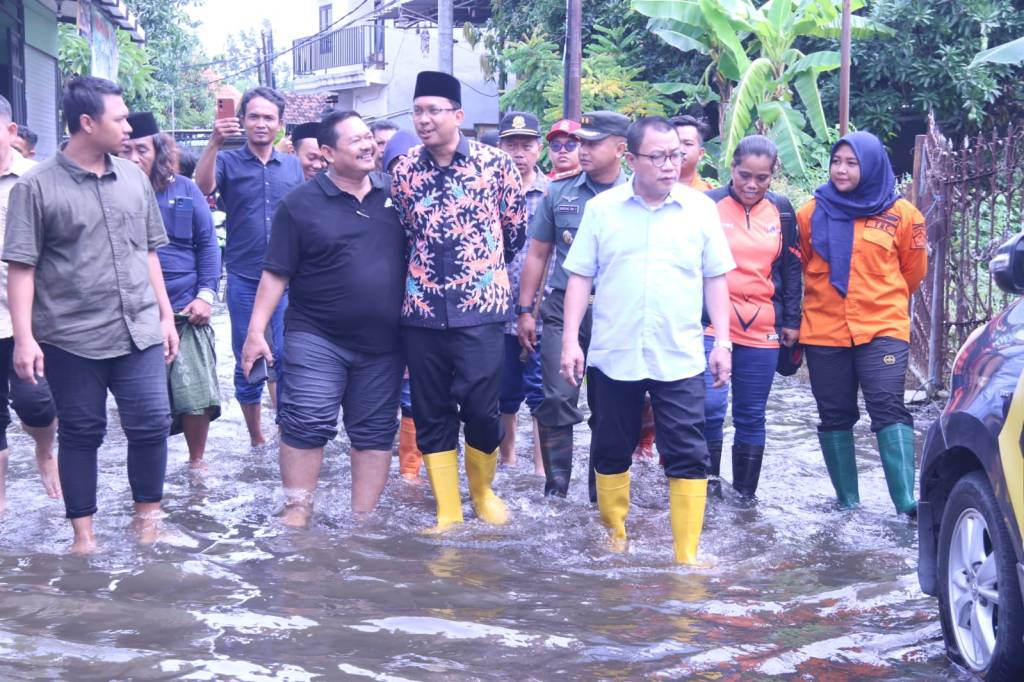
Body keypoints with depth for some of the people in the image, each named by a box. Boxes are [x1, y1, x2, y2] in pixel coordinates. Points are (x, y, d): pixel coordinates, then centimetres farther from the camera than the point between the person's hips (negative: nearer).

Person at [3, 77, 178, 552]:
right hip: (71, 338, -3)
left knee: (151, 423, 2)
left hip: (140, 332, 3)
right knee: (80, 433, 7)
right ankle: (83, 532, 19)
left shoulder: (134, 178, 7)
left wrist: (165, 315, 12)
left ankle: (148, 516, 21)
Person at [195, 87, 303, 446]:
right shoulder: (228, 161, 2)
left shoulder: (292, 166, 10)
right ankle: (256, 440, 19)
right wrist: (214, 143, -32)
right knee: (247, 364, 7)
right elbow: (202, 187, -19)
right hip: (243, 279, -1)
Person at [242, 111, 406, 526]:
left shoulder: (394, 195, 6)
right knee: (306, 425, -6)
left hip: (382, 343, 3)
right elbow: (276, 273, -3)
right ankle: (297, 512, 6)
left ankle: (364, 518, 18)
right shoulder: (300, 204, -4)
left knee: (376, 431, 7)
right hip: (317, 339, -3)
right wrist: (256, 330, -9)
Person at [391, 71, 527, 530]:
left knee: (481, 409, -2)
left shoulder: (495, 163, -3)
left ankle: (482, 490, 25)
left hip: (479, 307, -3)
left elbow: (517, 228, 9)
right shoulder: (404, 171, 5)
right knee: (431, 414, 6)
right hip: (421, 309, 3)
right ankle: (447, 513, 16)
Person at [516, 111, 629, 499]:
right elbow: (537, 255, 9)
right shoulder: (559, 193, 5)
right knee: (558, 399, -6)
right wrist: (525, 310, 6)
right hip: (562, 309, 1)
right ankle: (555, 487, 4)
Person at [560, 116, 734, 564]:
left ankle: (687, 556, 5)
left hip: (680, 357, 0)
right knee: (611, 451, 11)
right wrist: (570, 341, -3)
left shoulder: (700, 208, 2)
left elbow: (715, 279, 7)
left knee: (687, 456, -1)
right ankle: (614, 536, 29)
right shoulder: (601, 208, 1)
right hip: (614, 355, 1)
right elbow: (580, 277, 3)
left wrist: (722, 342, 2)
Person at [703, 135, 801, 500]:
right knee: (710, 405, -15)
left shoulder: (782, 210, 7)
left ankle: (745, 492, 20)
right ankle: (709, 477, 6)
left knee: (751, 415, 9)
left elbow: (791, 268, 13)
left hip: (763, 329, 3)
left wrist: (791, 320, 9)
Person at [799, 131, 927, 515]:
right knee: (835, 415, 7)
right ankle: (847, 500, 17)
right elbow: (798, 267, 15)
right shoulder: (812, 212, 2)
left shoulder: (901, 214, 0)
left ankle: (906, 500, -16)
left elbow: (913, 271, 13)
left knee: (888, 408, -13)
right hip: (823, 330, 2)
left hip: (883, 328, -2)